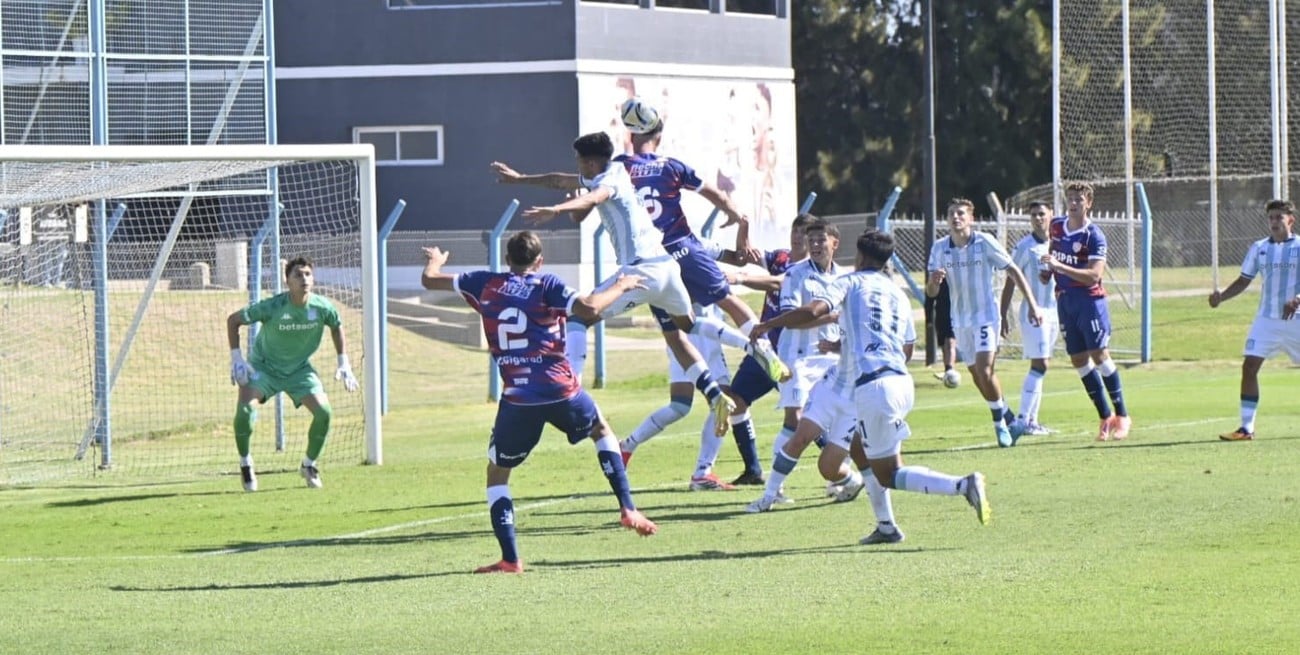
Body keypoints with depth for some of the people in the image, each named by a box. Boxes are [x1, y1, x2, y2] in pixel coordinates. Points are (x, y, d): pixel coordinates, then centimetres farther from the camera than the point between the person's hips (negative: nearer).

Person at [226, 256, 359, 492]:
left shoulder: (322, 307, -17)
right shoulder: (273, 307, -27)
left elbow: (337, 327, 7)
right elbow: (233, 320, -14)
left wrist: (343, 363, 1)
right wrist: (236, 358, -19)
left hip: (300, 369, 3)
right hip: (263, 366, -3)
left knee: (324, 412, -14)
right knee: (245, 407, -26)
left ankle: (309, 464, 12)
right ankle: (245, 462, -2)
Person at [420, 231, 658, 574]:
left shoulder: (486, 285, 8)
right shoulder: (546, 286, 0)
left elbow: (429, 280, 16)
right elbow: (589, 307, -14)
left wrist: (435, 260, 39)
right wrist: (619, 287, 3)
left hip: (517, 400, 0)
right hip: (562, 391, 0)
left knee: (497, 473, 13)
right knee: (603, 431, 30)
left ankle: (510, 559, -2)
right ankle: (628, 509, 21)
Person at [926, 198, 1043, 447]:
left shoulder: (984, 242, -12)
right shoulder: (940, 248, -3)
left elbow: (1014, 272, -5)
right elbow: (931, 292, -3)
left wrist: (1032, 305, -7)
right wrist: (933, 281, -27)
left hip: (986, 314, -5)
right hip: (960, 320, 5)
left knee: (985, 372, -18)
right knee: (978, 377, 10)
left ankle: (1000, 423, -1)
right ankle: (1009, 421, 27)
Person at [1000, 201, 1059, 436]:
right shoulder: (1024, 247, -8)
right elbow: (1010, 282, -6)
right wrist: (1004, 315, -9)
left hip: (1053, 311, 7)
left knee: (1040, 367, 8)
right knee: (1039, 365, -13)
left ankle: (1032, 419, 11)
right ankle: (1022, 420, -13)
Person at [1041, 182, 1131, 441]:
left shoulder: (1094, 236, -14)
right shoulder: (1056, 226, 6)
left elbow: (1094, 275, -24)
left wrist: (1060, 266, -30)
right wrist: (1048, 271, 8)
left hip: (1090, 300, -6)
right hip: (1064, 300, 6)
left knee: (1100, 356, -10)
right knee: (1079, 360, 4)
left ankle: (1122, 416, -2)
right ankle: (1105, 417, 12)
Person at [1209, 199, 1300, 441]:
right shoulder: (1259, 248, 7)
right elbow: (1244, 281, 12)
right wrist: (1221, 296, -3)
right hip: (1266, 319, 3)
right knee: (1249, 366, -10)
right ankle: (1246, 427, -7)